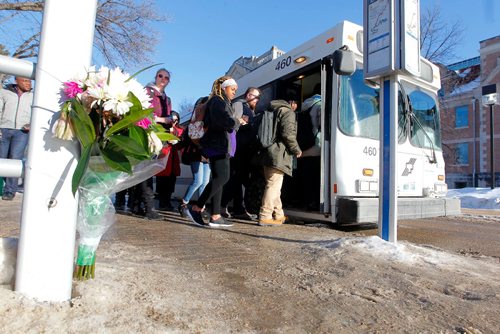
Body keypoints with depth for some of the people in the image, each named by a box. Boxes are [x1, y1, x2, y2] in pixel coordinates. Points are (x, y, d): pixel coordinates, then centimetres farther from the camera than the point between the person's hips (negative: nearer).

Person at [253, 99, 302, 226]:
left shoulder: (271, 111, 21)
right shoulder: (287, 111, -5)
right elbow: (288, 134, -17)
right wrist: (296, 150, -5)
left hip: (268, 154, 9)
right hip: (278, 155, -9)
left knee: (274, 186, 15)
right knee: (273, 185, -7)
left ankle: (278, 215, 26)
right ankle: (265, 217, -6)